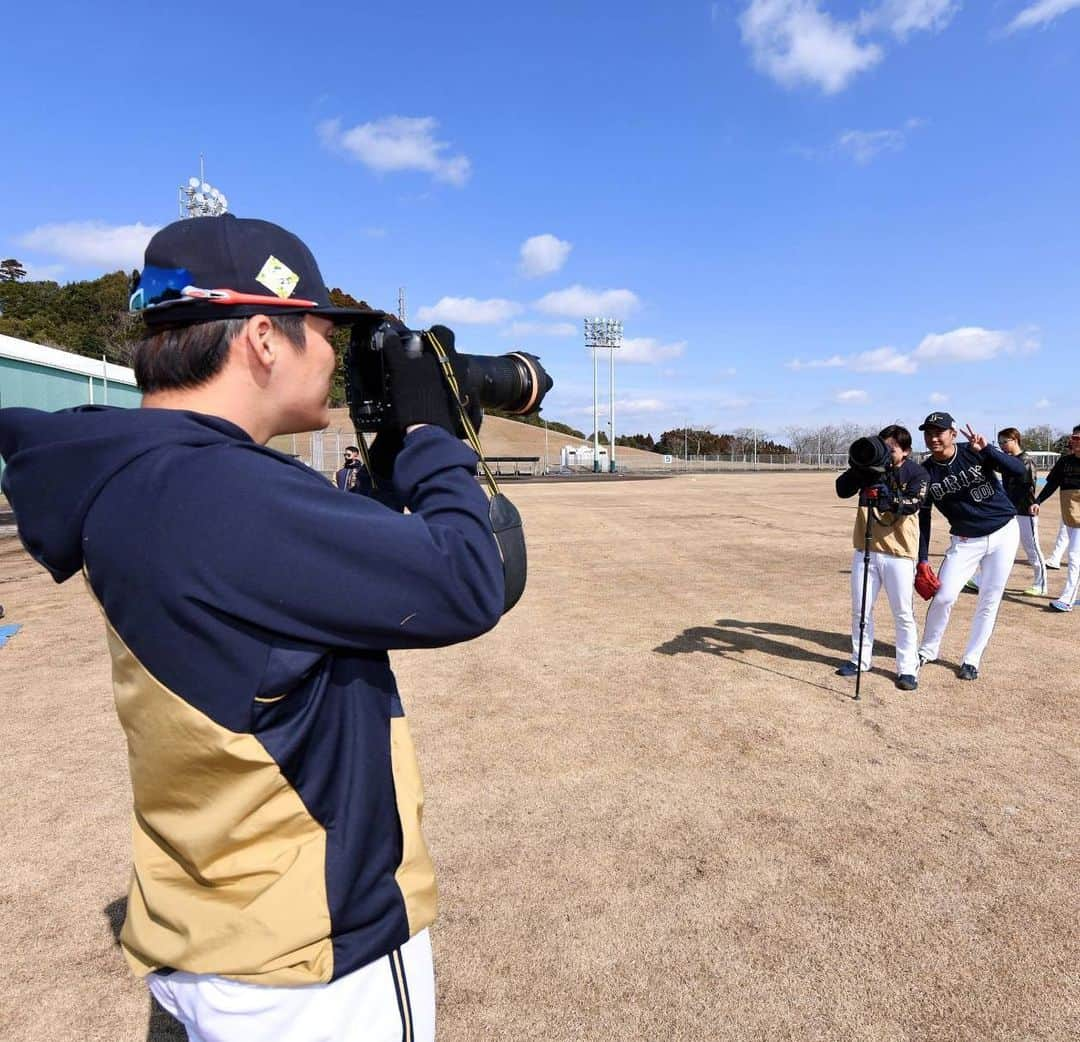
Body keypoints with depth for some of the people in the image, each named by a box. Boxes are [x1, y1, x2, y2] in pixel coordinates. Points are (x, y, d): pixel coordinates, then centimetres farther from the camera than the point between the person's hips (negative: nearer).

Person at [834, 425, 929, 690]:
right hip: (865, 550, 3)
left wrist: (888, 498, -40)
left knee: (903, 614, 2)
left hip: (899, 553, -3)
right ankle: (860, 659, 25)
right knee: (860, 609, 11)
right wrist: (858, 467, -23)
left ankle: (907, 668, 14)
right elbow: (842, 490, -8)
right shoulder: (870, 467, 4)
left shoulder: (917, 473, -5)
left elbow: (913, 503, -22)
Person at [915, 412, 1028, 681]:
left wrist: (986, 449, -35)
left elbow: (1021, 473, -23)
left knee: (990, 600, 5)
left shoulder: (975, 452, -14)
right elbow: (923, 519, -5)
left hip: (1003, 533, -1)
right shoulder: (925, 473, -10)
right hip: (964, 541, 1)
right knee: (943, 596, -7)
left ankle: (971, 659, 19)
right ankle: (927, 651, 15)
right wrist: (922, 562, -7)